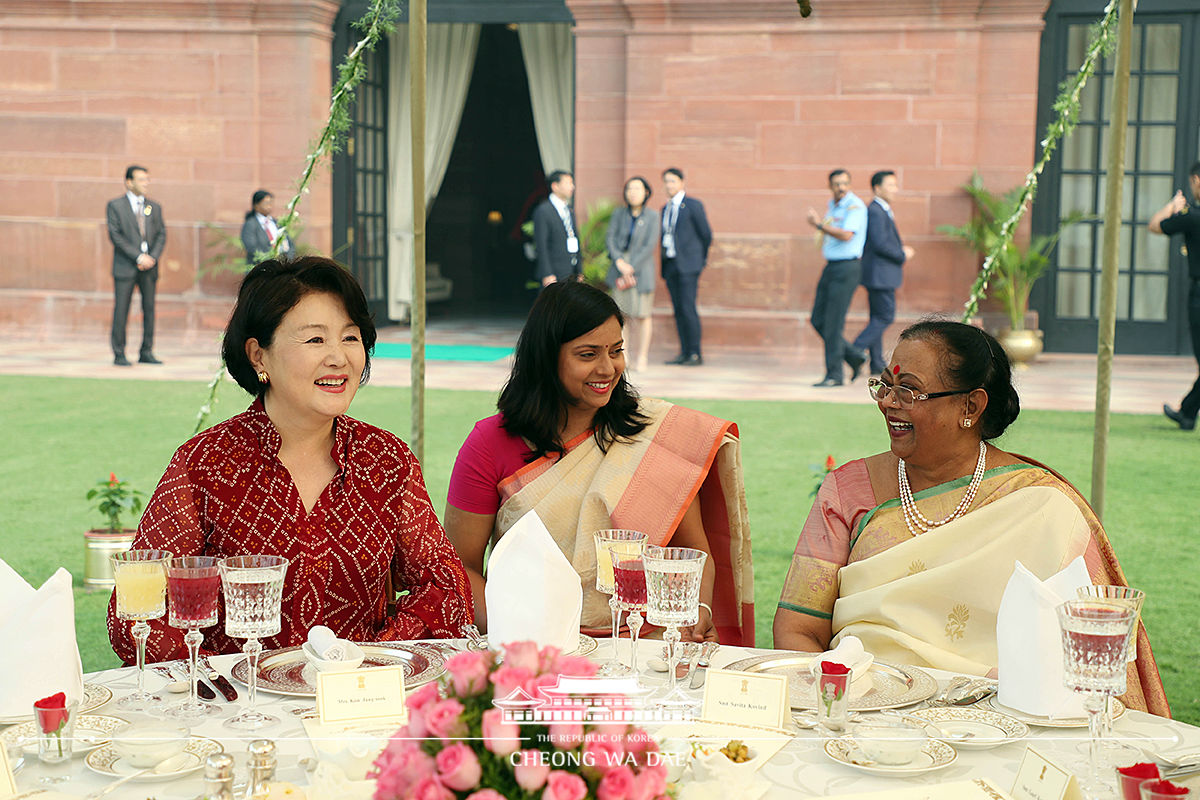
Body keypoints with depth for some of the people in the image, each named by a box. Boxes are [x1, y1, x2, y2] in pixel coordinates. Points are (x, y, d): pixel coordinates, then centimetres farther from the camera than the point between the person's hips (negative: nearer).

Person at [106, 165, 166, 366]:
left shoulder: (154, 207, 14)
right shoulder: (115, 205, 2)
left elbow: (161, 234, 10)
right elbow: (115, 235, -6)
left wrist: (152, 258, -7)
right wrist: (139, 257, -13)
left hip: (149, 267, 4)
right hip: (125, 266, -4)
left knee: (149, 308, 2)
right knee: (121, 310, -4)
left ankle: (146, 353, 9)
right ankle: (119, 354, 1)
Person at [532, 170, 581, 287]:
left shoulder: (570, 210, 18)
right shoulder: (543, 211, -7)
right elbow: (541, 246, -12)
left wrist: (579, 272, 15)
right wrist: (547, 275, -18)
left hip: (572, 274, 7)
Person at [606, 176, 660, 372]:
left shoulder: (652, 218, -4)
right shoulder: (619, 214, 5)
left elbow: (650, 246, -9)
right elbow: (610, 239, -1)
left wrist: (631, 268, -13)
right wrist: (620, 262, -15)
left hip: (641, 268, -2)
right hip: (620, 266, 3)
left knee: (642, 313, -1)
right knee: (620, 310, 2)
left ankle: (642, 356, 8)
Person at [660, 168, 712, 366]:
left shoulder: (693, 205, -2)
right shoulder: (665, 209, 17)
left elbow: (706, 234, 1)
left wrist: (700, 259, 8)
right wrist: (665, 264, 13)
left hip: (687, 266, -6)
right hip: (670, 266, 6)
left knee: (688, 308, -12)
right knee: (678, 310, 5)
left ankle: (695, 354, -9)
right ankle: (684, 352, 8)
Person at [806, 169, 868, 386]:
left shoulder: (855, 206, -12)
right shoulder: (833, 205, 15)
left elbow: (846, 236, -25)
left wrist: (820, 225, -17)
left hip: (847, 268, -9)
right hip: (831, 268, 9)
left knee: (833, 322, -9)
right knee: (818, 320, 7)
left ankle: (834, 375, -2)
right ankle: (854, 357, 19)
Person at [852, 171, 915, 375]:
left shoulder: (882, 211, 17)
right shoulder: (875, 212, -16)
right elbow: (879, 244, -22)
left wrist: (900, 249, 9)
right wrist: (902, 255, -12)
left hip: (878, 274, 11)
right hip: (879, 274, -11)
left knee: (879, 317, 11)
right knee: (886, 316, -8)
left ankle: (877, 363, 15)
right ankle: (856, 350, -9)